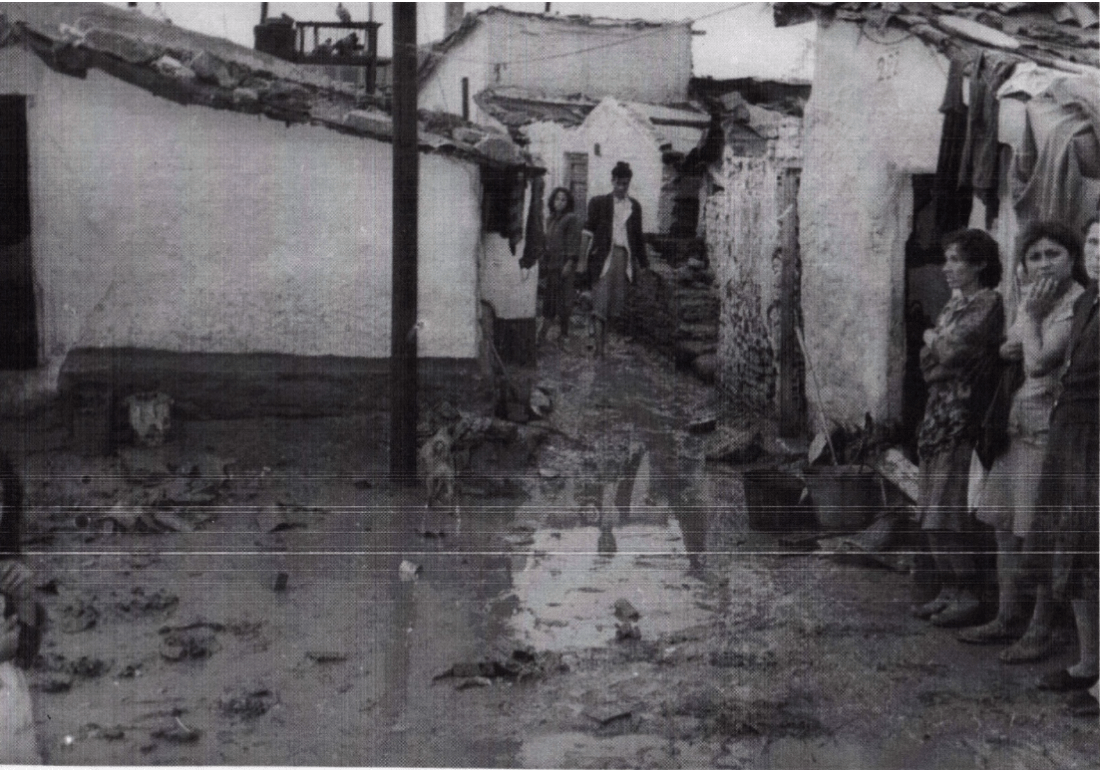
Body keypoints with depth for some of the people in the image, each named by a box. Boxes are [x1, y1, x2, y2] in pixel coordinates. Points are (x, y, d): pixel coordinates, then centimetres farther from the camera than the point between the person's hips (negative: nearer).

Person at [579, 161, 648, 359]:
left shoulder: (634, 206, 14)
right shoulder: (599, 202, 4)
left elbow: (638, 236, 19)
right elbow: (588, 231, 1)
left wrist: (642, 262, 18)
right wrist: (583, 258, -6)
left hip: (624, 255, 4)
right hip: (603, 255, -3)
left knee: (616, 303, 3)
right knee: (600, 304, -9)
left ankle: (603, 340, 15)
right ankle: (599, 349, -11)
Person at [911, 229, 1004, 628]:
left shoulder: (988, 304, -10)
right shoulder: (955, 303, 16)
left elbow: (953, 352, -18)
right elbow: (927, 363, 16)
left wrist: (933, 339, 0)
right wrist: (941, 346, -3)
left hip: (963, 415, -9)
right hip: (939, 412, 9)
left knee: (947, 512, -7)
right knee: (934, 512, 10)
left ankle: (968, 595, 3)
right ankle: (949, 590, 19)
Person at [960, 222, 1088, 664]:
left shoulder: (1076, 304, -15)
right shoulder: (1033, 299, 13)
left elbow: (1039, 363, -22)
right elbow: (1007, 353, 24)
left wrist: (1029, 316, -12)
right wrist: (1009, 348, 2)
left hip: (1048, 425, -9)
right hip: (1019, 420, 9)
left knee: (1039, 532, -2)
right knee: (1005, 524, 14)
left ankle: (1040, 632, 9)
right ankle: (1006, 618, 26)